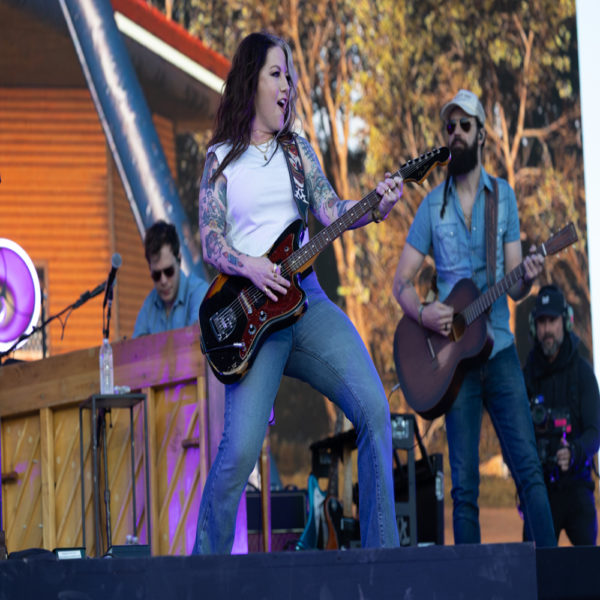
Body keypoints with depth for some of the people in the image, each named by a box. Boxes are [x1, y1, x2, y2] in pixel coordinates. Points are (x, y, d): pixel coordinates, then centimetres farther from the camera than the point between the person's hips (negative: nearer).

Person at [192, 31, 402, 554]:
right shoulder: (220, 158, 8)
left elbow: (330, 209, 4)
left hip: (304, 296, 4)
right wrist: (249, 267, -19)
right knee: (241, 447, -18)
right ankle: (207, 559, 0)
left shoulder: (296, 148, 17)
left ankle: (381, 550, -5)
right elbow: (210, 240, 1)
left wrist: (375, 208, -16)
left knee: (374, 409, -14)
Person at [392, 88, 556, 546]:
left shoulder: (503, 196, 7)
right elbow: (402, 281, 7)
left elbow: (512, 287, 6)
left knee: (528, 466, -9)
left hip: (499, 348, 0)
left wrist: (527, 278, -18)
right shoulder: (432, 205, 6)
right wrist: (421, 312, -15)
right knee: (464, 487, -1)